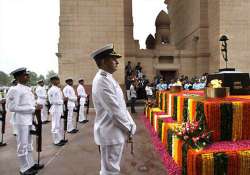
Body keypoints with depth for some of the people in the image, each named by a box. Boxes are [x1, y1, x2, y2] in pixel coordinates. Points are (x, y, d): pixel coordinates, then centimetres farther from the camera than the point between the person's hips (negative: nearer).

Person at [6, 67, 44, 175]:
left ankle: (30, 164, 33)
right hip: (22, 121, -8)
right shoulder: (15, 90, -14)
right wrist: (33, 109, -19)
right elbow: (13, 107, -18)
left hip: (30, 120, 8)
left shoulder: (27, 89, 10)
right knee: (23, 145, 5)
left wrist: (36, 107, -1)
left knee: (28, 144, 19)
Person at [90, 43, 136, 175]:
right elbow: (114, 109, -23)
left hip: (115, 131, 10)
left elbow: (120, 106, 13)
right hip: (111, 132, -10)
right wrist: (129, 128, -10)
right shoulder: (102, 80, -21)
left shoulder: (108, 78, 12)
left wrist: (130, 125, 9)